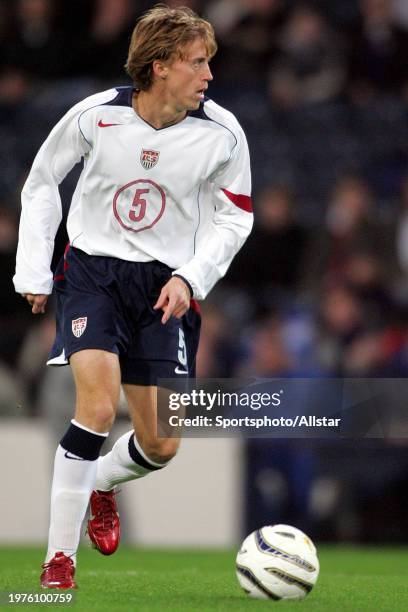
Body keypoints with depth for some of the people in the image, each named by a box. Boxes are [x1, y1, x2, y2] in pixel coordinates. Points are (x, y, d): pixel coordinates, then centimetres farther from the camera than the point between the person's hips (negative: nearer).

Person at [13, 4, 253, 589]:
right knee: (98, 406, -24)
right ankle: (59, 557, -13)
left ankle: (100, 483, 37)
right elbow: (41, 184, 6)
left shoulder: (222, 134, -8)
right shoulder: (95, 116, -11)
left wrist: (190, 278, -10)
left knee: (161, 446, 1)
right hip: (91, 271, -2)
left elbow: (234, 218, 5)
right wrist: (33, 272, 5)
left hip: (166, 284, 2)